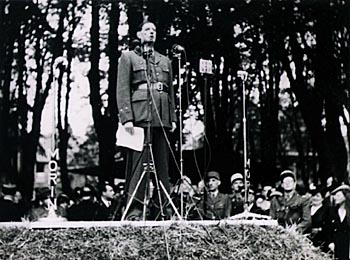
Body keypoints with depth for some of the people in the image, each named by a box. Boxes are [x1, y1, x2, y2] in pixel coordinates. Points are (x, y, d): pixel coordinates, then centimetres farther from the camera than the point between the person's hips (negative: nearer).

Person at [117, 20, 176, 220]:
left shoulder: (165, 61, 23)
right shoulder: (128, 57, 9)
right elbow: (122, 90, 0)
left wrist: (173, 118, 11)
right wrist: (126, 118, -11)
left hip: (162, 117, 5)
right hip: (140, 115, -4)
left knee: (163, 163, 3)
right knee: (138, 161, -10)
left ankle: (163, 208, 6)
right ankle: (134, 209, -9)